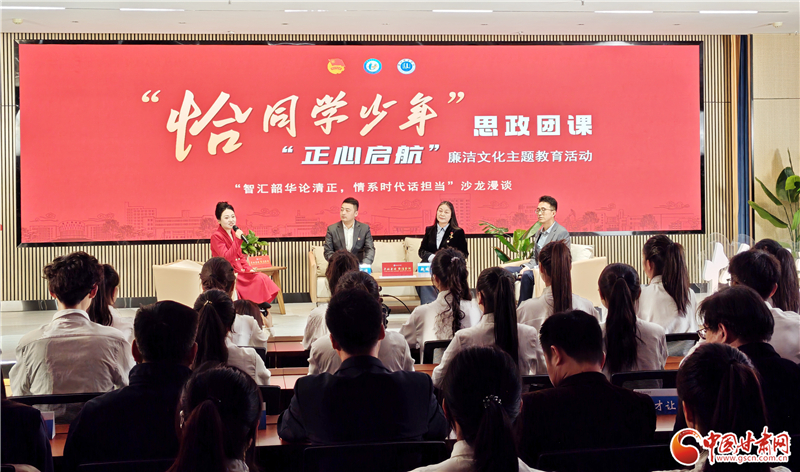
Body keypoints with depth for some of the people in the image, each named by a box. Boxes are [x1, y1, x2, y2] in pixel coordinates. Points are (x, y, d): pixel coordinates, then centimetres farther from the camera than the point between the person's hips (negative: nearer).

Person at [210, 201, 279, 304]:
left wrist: (248, 268, 2)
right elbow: (226, 257, -21)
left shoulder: (234, 233, 15)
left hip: (239, 270, 8)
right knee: (259, 280, -24)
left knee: (263, 277, -16)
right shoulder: (216, 236, -10)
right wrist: (238, 240, -28)